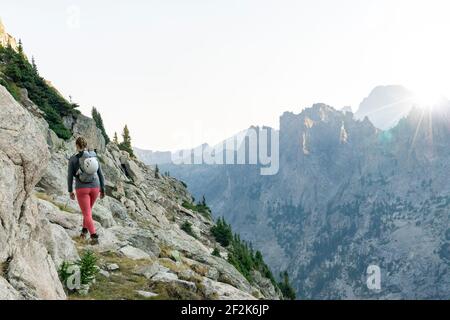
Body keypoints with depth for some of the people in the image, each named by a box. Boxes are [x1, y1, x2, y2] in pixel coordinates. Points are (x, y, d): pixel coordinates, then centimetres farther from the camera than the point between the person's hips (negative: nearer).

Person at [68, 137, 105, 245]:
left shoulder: (73, 159, -4)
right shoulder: (94, 157, 5)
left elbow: (70, 176, -2)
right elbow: (100, 174, 7)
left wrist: (70, 191, 9)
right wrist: (102, 189, 14)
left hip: (82, 189, -3)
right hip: (94, 188, 4)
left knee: (87, 215, -1)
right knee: (88, 209, 29)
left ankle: (94, 237, -17)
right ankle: (84, 231, 27)